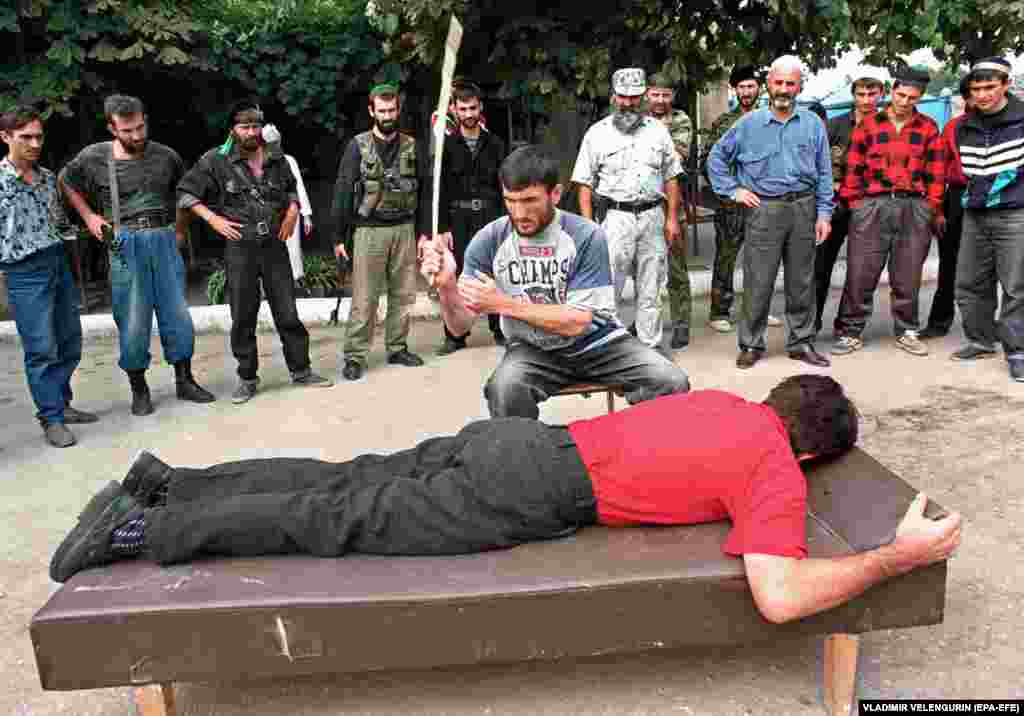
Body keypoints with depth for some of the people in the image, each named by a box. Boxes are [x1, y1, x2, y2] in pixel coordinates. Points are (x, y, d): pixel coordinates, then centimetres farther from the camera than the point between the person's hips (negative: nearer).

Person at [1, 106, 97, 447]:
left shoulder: (48, 177, 9)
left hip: (59, 264, 7)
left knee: (70, 343, 13)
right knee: (41, 348, -4)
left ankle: (61, 403, 29)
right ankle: (51, 418, 7)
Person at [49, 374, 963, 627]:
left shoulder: (731, 399, 18)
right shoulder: (779, 473, -6)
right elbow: (780, 596, -21)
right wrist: (903, 555, -8)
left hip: (517, 440, 7)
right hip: (532, 494, -7)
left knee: (343, 484, 11)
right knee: (343, 522, -3)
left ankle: (161, 485, 16)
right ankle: (144, 532, 3)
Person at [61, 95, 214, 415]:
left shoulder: (166, 156, 3)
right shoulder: (94, 157, -2)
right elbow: (66, 182, 17)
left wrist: (180, 230, 15)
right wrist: (88, 216, 8)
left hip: (165, 242, 2)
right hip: (125, 247, -2)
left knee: (177, 314, 5)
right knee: (133, 322, 0)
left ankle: (184, 381, 19)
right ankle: (139, 389, 15)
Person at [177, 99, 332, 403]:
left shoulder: (276, 160, 7)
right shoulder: (216, 161, -5)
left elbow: (291, 189, 25)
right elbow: (185, 192, 1)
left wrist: (292, 210, 6)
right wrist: (213, 219, -8)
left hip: (275, 245, 3)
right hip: (240, 249, -3)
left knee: (288, 312, 7)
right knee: (243, 317, 5)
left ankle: (301, 370, 18)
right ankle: (247, 378, 17)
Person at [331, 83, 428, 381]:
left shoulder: (411, 147, 8)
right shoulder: (358, 146, 0)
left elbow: (423, 192, 10)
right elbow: (343, 192, -1)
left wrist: (423, 232, 3)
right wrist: (339, 237, -5)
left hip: (404, 230, 3)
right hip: (369, 231, -3)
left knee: (404, 295, 8)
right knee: (364, 298, -3)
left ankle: (397, 348, 20)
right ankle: (355, 356, 3)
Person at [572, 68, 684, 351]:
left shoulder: (658, 130, 11)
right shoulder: (597, 133, 3)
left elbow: (671, 178, 14)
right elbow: (585, 185, 2)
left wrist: (672, 218, 6)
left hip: (653, 217, 3)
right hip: (615, 218, -3)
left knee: (651, 291, 9)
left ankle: (651, 346, 19)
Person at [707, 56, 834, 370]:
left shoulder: (813, 124, 7)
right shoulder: (749, 124, 3)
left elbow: (824, 173, 8)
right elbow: (717, 157, 10)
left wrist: (824, 214, 2)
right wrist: (732, 190, 1)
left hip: (803, 208, 2)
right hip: (763, 210, -2)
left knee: (802, 281, 8)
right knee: (758, 282, -4)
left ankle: (801, 342, 19)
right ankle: (751, 344, 7)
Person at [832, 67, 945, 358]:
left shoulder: (929, 128, 9)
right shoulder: (868, 125, 7)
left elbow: (935, 173, 8)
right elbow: (854, 169, 6)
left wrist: (934, 210, 4)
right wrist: (852, 203, 0)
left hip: (914, 208, 1)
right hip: (872, 207, -1)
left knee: (907, 276, 7)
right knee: (860, 274, -2)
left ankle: (907, 331, 19)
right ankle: (850, 332, 6)